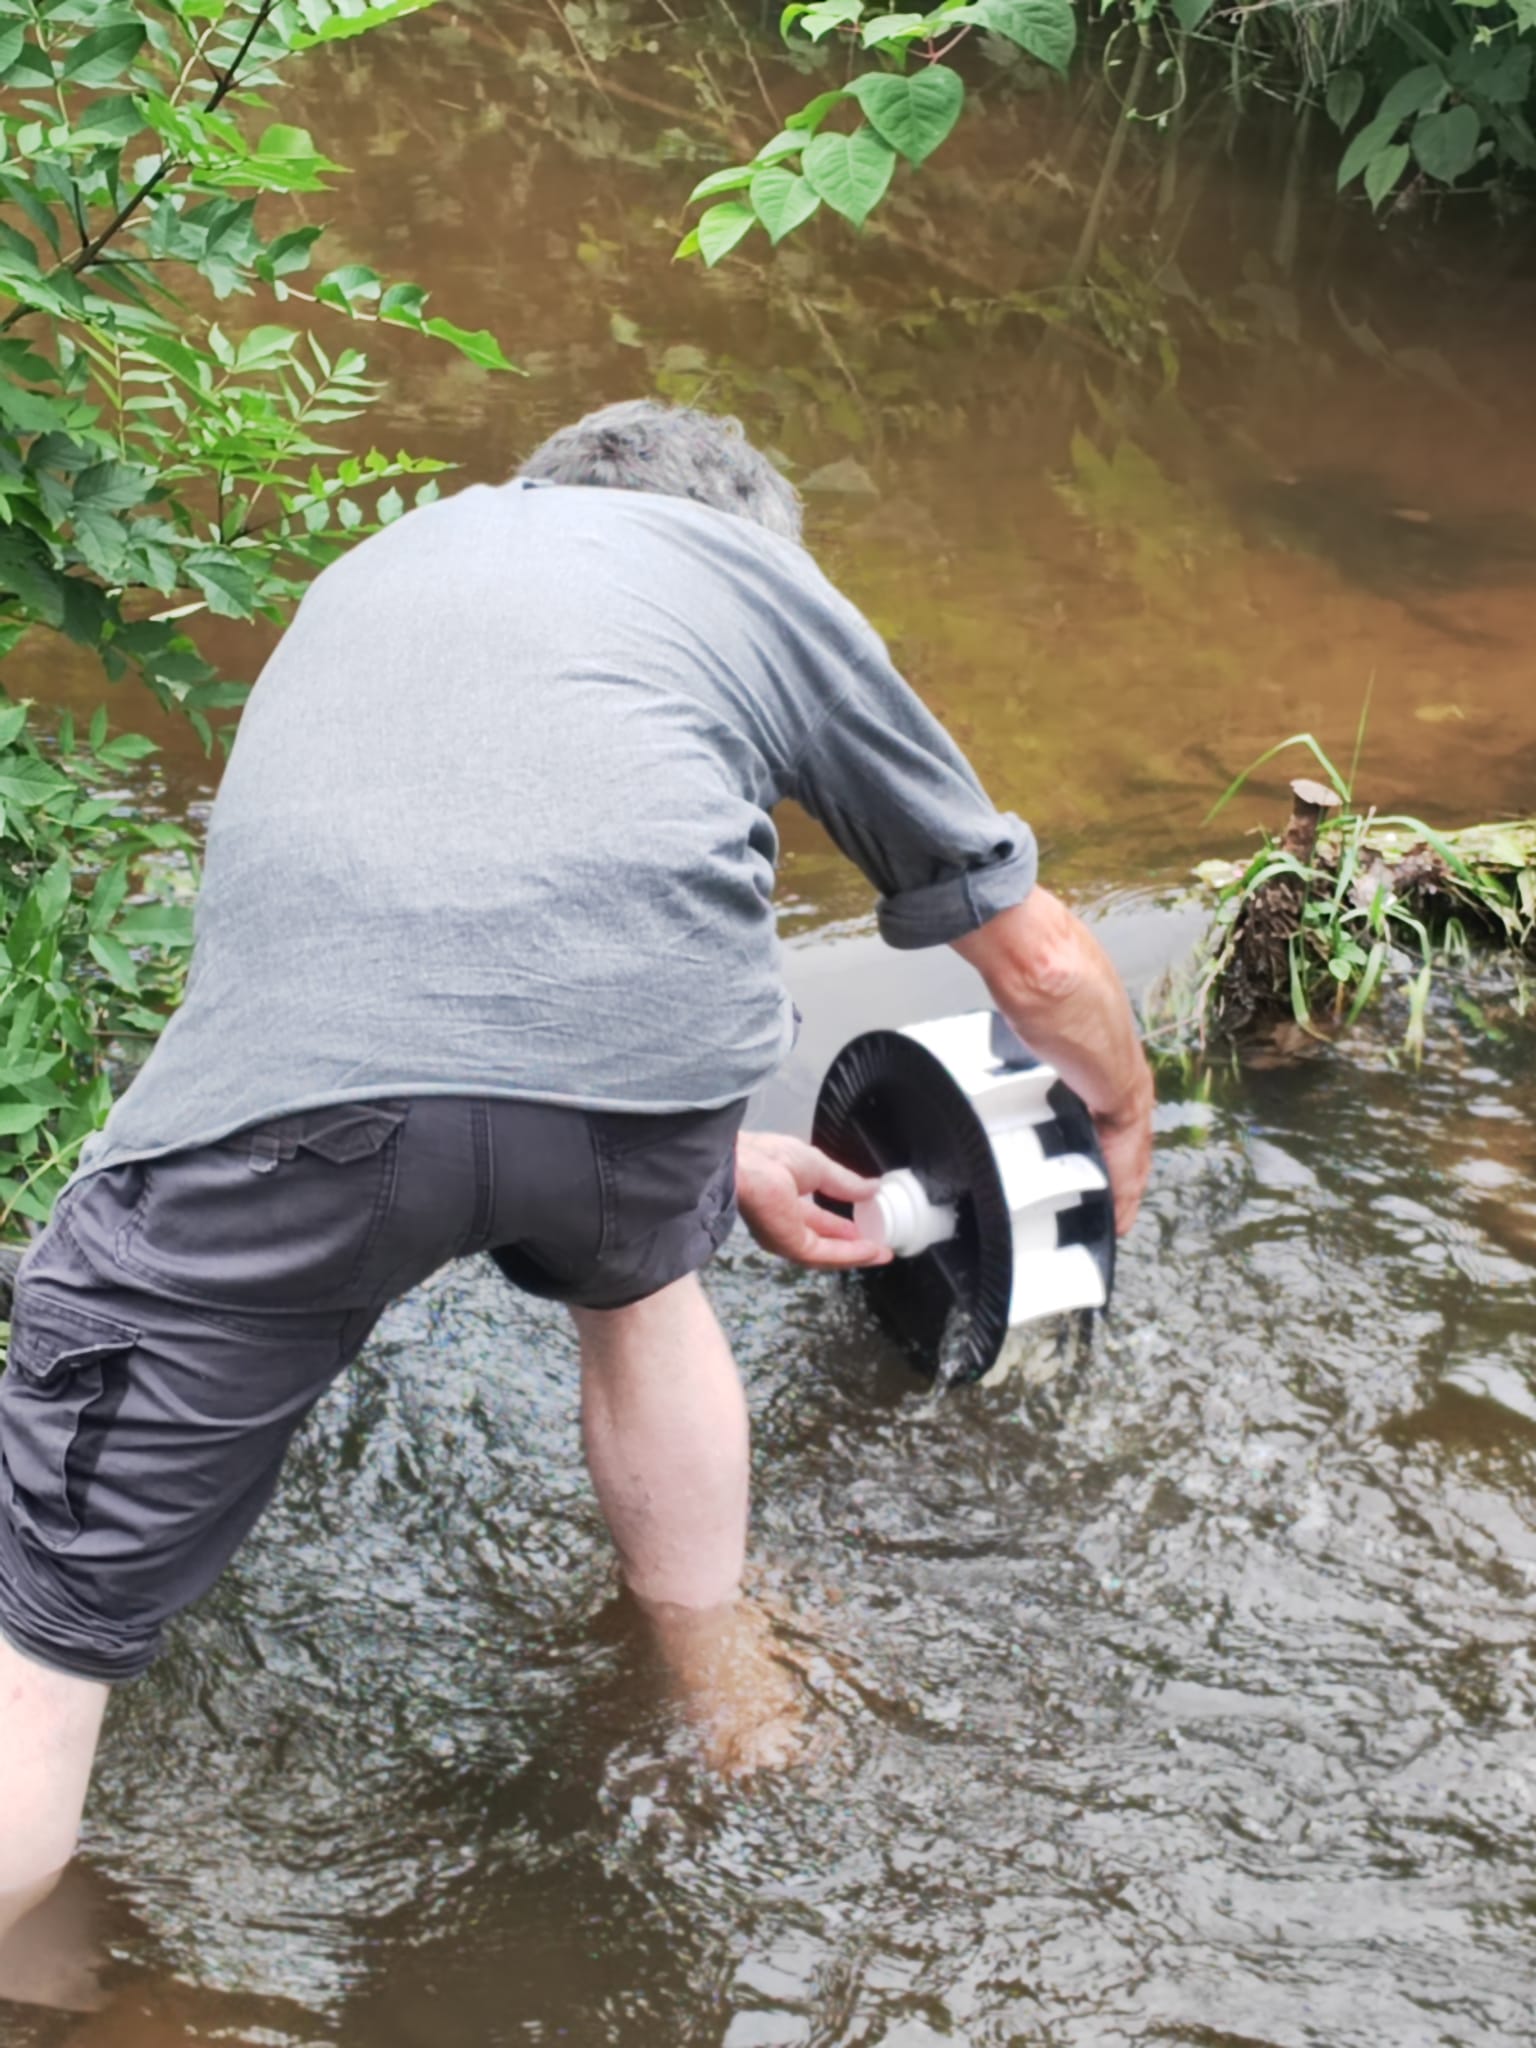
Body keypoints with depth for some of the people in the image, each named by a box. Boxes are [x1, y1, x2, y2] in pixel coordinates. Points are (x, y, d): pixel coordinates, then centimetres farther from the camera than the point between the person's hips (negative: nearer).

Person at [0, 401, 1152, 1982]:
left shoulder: (387, 561, 41)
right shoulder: (763, 578, 33)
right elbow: (1039, 962, 37)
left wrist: (724, 1166, 56)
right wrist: (1123, 1118, 59)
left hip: (287, 1067, 0)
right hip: (647, 1045, 1)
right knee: (637, 1284, 36)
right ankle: (722, 1710, 54)